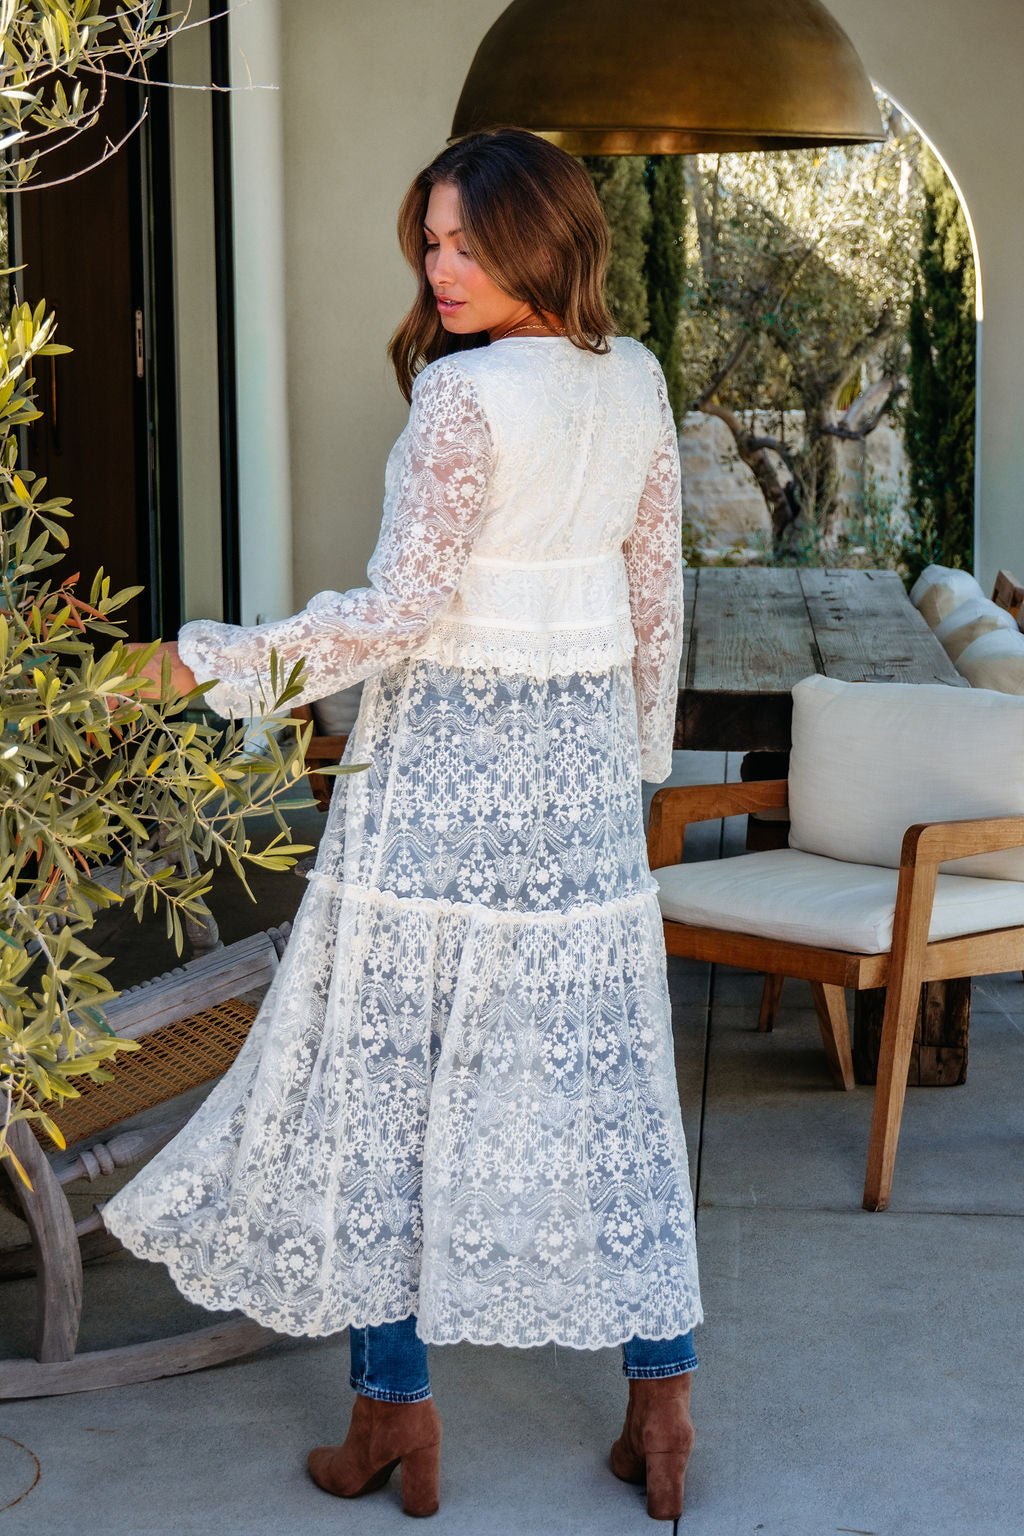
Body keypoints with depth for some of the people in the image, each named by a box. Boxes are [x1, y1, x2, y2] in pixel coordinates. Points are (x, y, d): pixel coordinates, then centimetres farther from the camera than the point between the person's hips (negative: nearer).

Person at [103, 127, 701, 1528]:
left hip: (447, 755, -6)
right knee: (602, 1066, 10)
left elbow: (405, 609, -17)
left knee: (393, 1070, 5)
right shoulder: (636, 383, 6)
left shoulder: (469, 395, -15)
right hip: (585, 755, 6)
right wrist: (641, 755, 21)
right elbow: (656, 598, 12)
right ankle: (661, 1404, 14)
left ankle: (396, 1409, 11)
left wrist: (229, 659, -10)